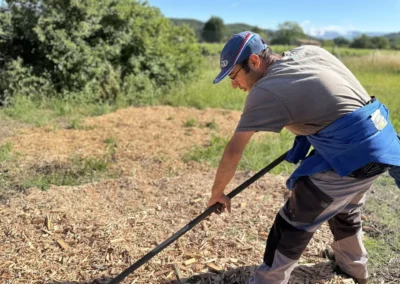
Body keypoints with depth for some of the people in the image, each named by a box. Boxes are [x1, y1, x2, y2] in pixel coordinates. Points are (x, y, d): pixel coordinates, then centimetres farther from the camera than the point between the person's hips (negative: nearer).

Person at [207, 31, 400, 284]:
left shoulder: (265, 91, -11)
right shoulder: (309, 51, 9)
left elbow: (233, 151, -7)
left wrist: (217, 192, 6)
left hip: (351, 153, -9)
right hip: (380, 141, 9)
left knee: (292, 225, 2)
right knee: (345, 209, 30)